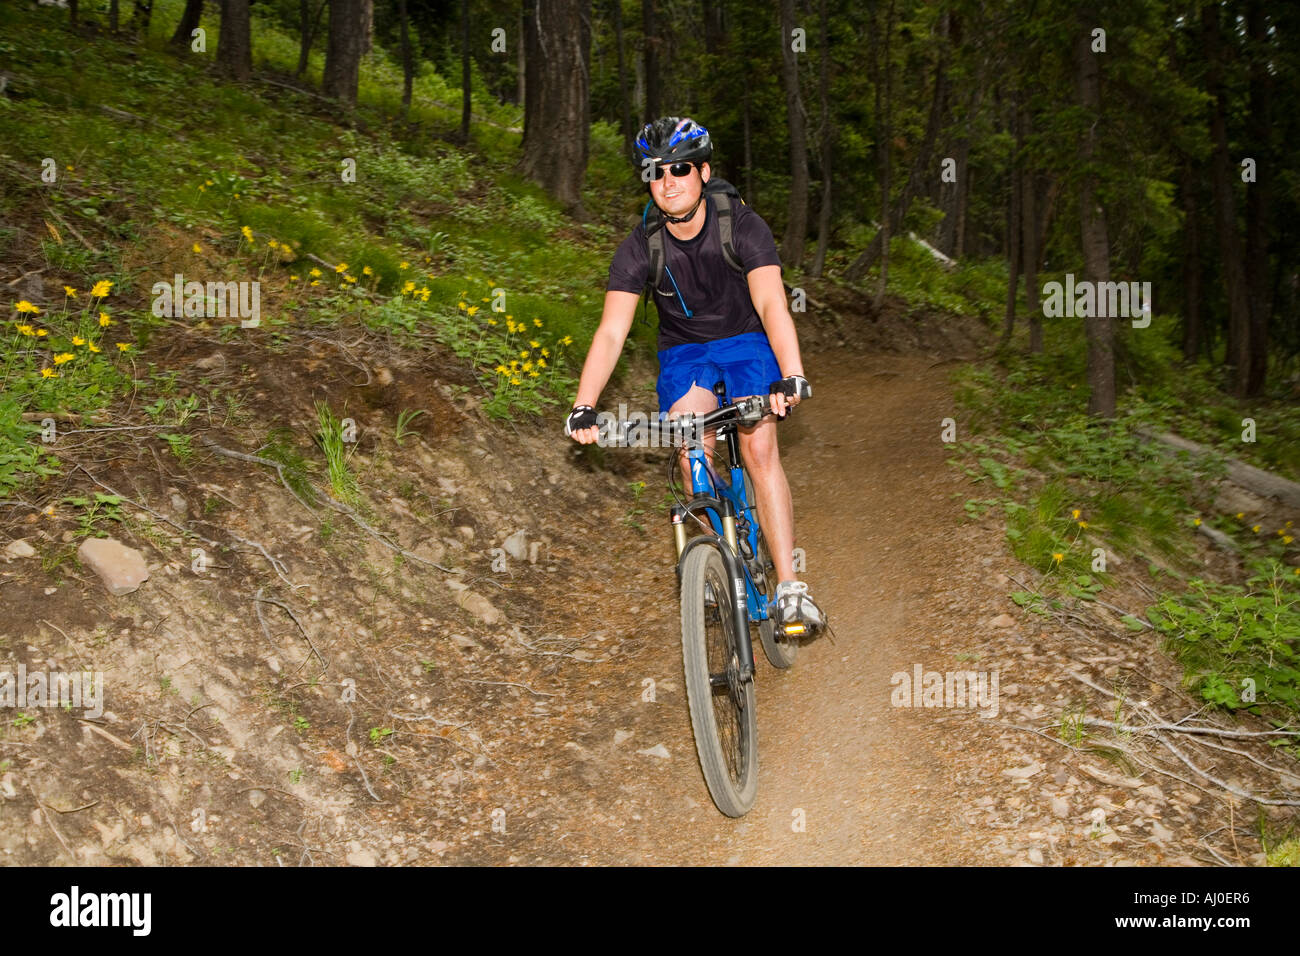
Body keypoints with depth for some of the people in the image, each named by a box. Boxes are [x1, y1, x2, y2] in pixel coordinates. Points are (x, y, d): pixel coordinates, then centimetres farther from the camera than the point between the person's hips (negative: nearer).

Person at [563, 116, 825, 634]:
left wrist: (791, 377, -50)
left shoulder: (742, 225, -22)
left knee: (759, 448, -22)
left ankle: (789, 587, -20)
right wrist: (583, 408, -37)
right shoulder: (640, 247, -17)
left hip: (747, 342, -2)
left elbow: (771, 305, -33)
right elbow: (611, 332, -23)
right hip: (683, 352, 2)